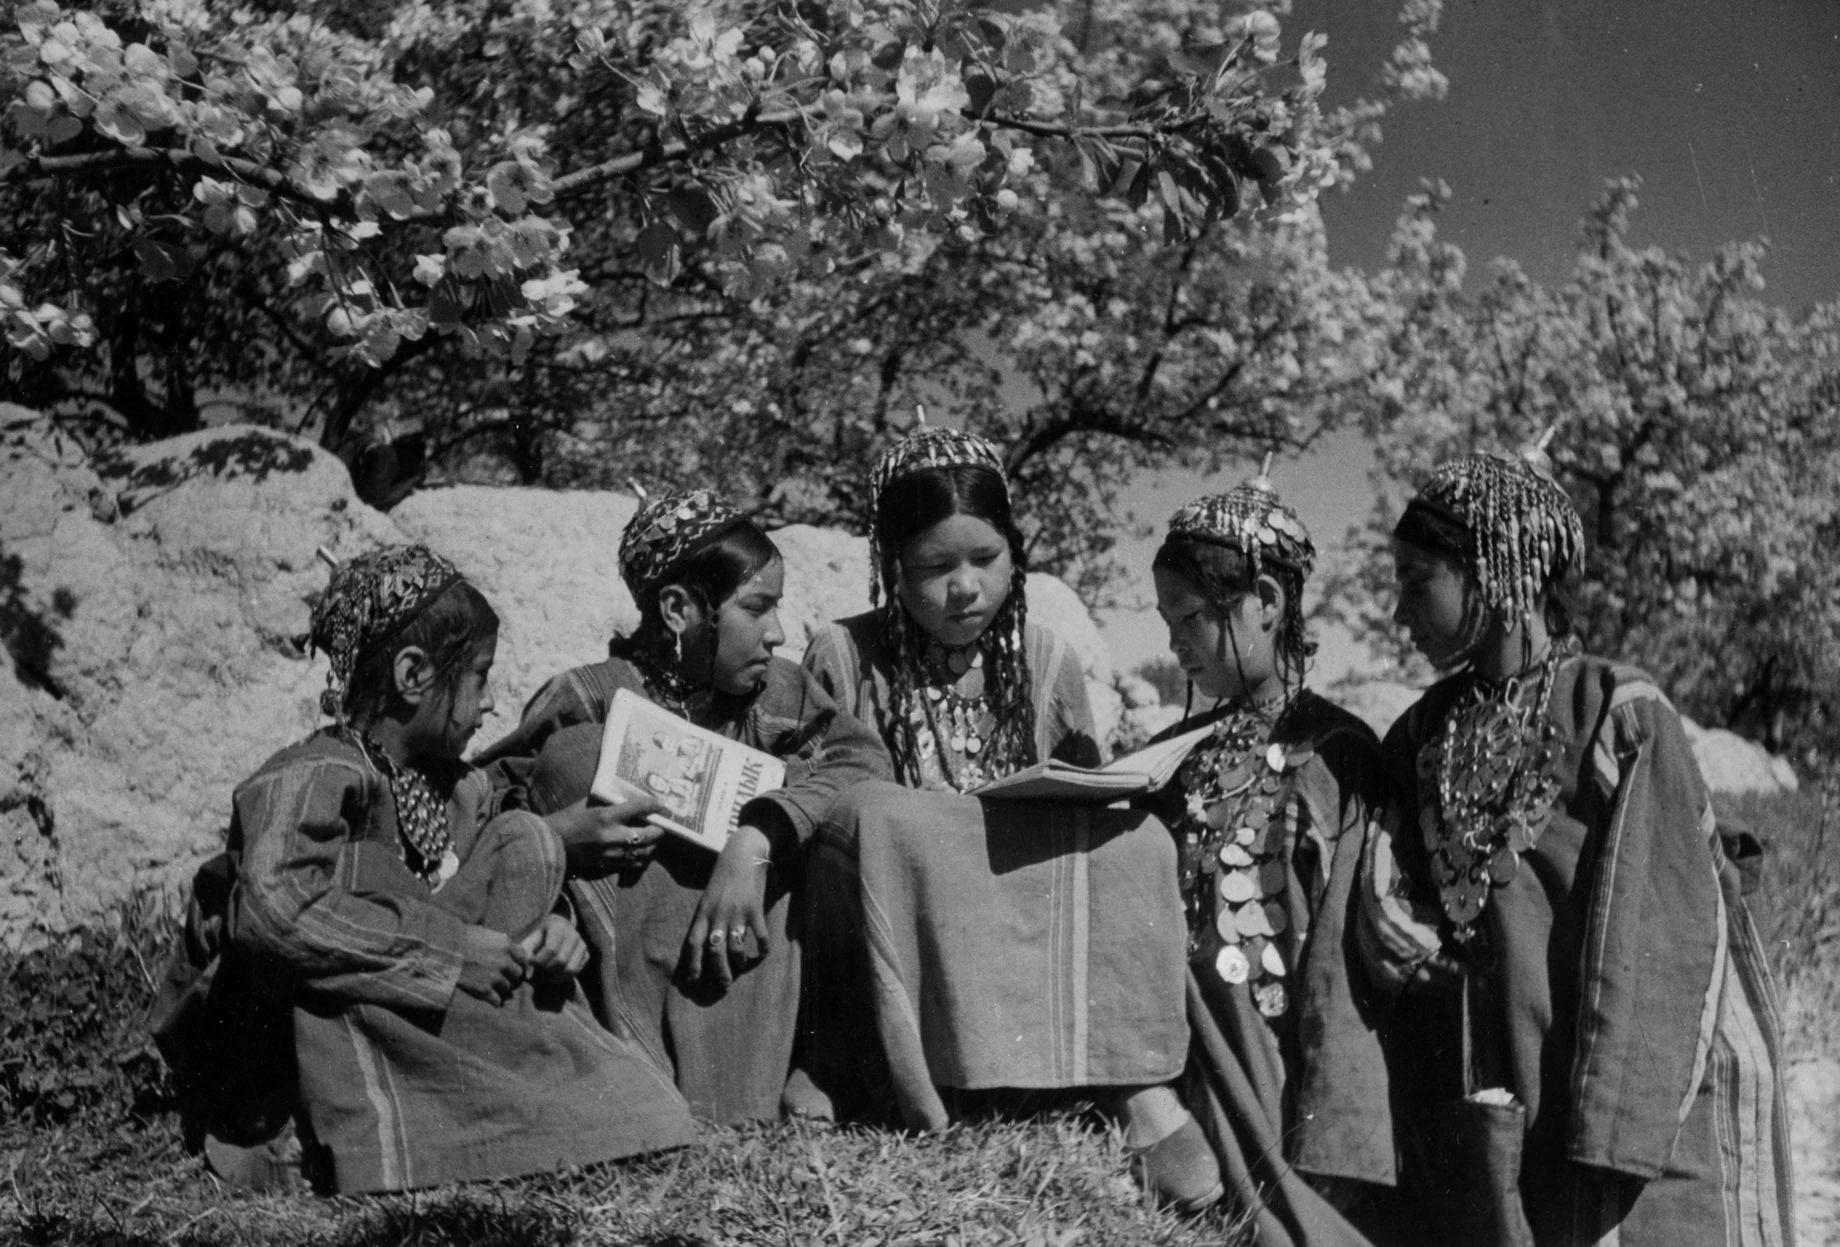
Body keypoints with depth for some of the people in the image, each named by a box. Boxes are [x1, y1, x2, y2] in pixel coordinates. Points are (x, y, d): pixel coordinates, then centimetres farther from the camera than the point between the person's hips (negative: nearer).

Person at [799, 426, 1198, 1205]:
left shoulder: (1045, 662, 7)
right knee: (874, 820, -33)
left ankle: (1139, 1084, -32)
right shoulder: (843, 659, 0)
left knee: (1131, 843, -23)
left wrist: (1126, 787, -10)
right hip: (893, 944, -2)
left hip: (1028, 930, 3)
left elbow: (1085, 811, 11)